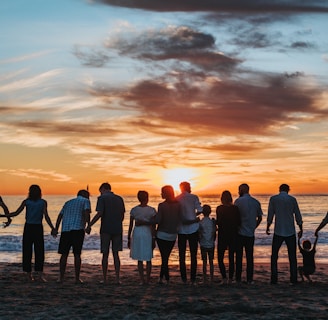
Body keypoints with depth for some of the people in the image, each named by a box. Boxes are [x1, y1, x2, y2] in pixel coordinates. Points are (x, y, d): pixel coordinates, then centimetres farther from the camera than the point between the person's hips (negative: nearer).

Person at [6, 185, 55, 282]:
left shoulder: (26, 202, 1)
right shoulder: (43, 202, -1)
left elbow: (16, 213, -4)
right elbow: (46, 216, -8)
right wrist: (52, 228, -5)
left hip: (28, 228, 1)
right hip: (38, 228, -1)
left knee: (27, 251, 6)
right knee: (39, 251, 2)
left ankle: (29, 273, 8)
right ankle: (40, 272, -8)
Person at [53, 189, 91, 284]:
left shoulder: (68, 202, 26)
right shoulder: (85, 201, 12)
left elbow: (60, 215, 19)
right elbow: (86, 212, -7)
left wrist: (56, 229, 16)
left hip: (65, 230, 4)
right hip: (77, 230, -4)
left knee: (64, 254, 7)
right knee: (77, 254, 1)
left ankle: (61, 278, 6)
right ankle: (77, 278, 3)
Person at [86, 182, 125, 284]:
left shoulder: (102, 198, -4)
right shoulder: (119, 199, 11)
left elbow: (99, 214, -15)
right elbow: (122, 215, 12)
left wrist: (89, 225, -10)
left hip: (106, 229, -4)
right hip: (117, 229, 4)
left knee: (105, 254, 4)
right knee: (115, 254, 9)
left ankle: (105, 279, 8)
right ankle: (117, 278, 5)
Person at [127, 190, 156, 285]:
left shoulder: (134, 210, -1)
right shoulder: (152, 210, -6)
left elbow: (131, 226, 1)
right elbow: (153, 226, -7)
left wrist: (129, 239, 9)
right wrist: (154, 238, -1)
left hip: (137, 234, 1)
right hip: (148, 234, -1)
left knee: (140, 259, 9)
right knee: (148, 259, 12)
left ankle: (142, 280, 5)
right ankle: (147, 279, 12)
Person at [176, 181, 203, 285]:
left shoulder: (176, 199, 2)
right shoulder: (194, 197, -3)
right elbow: (200, 210, -11)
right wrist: (194, 215, 8)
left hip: (181, 230, 2)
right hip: (193, 229, -1)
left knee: (182, 255, 9)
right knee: (193, 255, 5)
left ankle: (184, 279, 7)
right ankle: (193, 279, 2)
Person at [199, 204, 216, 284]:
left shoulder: (200, 222, -8)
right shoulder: (213, 221, -4)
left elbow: (199, 234, -3)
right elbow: (215, 233, 2)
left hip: (203, 245, -1)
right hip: (211, 245, 2)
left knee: (204, 262, 4)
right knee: (211, 262, 11)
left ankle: (205, 279, 5)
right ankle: (212, 278, 14)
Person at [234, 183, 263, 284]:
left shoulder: (238, 201, -8)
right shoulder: (256, 202, 6)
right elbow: (260, 218, 10)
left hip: (240, 232, -4)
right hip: (251, 234, 4)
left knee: (239, 256, 4)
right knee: (250, 256, 8)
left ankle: (238, 278, 6)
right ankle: (249, 279, 8)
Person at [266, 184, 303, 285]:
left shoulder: (273, 199, -1)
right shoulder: (292, 199, 1)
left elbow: (270, 215, 0)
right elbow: (298, 216, 4)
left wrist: (267, 227, 13)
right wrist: (301, 229, 14)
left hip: (278, 232, -1)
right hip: (291, 232, 1)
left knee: (274, 256, 8)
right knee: (292, 257, 8)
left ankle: (274, 279, 3)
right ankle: (293, 279, 5)